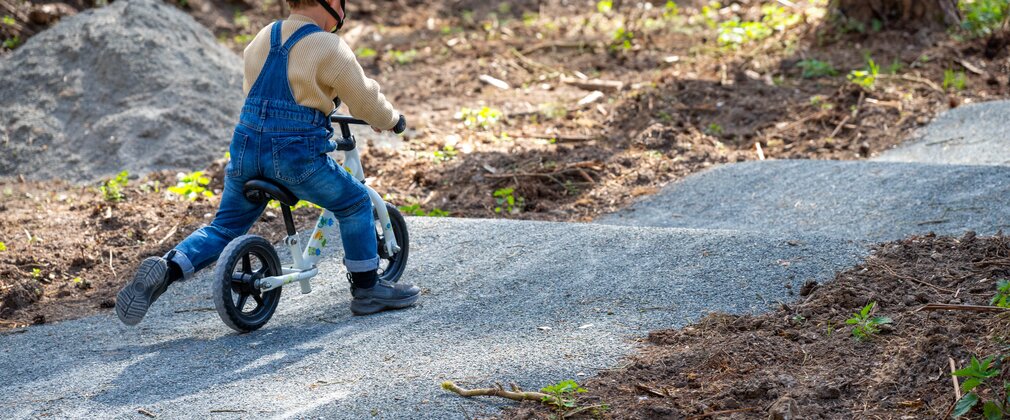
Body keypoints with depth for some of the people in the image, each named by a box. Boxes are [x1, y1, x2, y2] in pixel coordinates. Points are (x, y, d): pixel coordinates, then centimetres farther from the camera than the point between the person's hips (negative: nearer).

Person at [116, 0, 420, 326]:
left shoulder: (262, 39, 13)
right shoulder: (329, 48, -7)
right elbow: (364, 99, 1)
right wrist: (391, 120, 21)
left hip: (246, 151, 6)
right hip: (297, 157, -6)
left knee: (223, 229, 17)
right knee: (355, 204, 15)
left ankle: (166, 269, -6)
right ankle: (367, 291, 19)